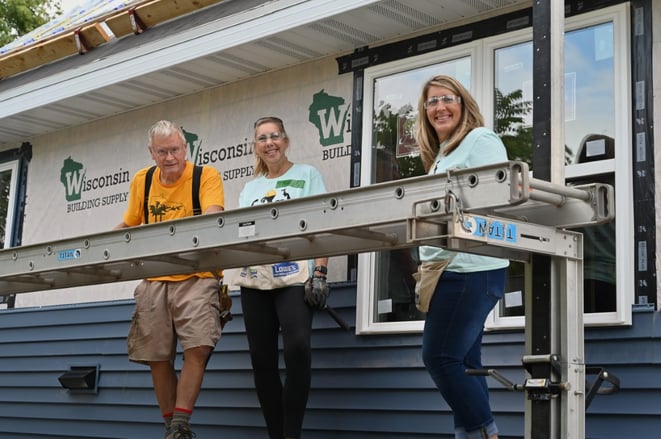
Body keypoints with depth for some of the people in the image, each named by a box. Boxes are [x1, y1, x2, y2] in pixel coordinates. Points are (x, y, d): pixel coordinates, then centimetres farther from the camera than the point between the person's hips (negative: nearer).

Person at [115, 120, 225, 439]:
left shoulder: (207, 176, -5)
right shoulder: (141, 181, 9)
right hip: (153, 281, 4)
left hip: (197, 277, -4)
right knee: (158, 359, 4)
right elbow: (128, 226, 18)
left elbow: (212, 218, -21)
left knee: (197, 349, -19)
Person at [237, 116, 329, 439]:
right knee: (262, 358, 1)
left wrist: (319, 274, -10)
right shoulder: (250, 188, 21)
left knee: (297, 347, -24)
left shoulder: (307, 175, 9)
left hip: (295, 275, -5)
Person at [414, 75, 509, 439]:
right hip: (450, 270, 10)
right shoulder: (439, 156, 24)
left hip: (471, 269, -10)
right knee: (462, 362, 7)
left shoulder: (480, 140, -4)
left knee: (439, 357, -13)